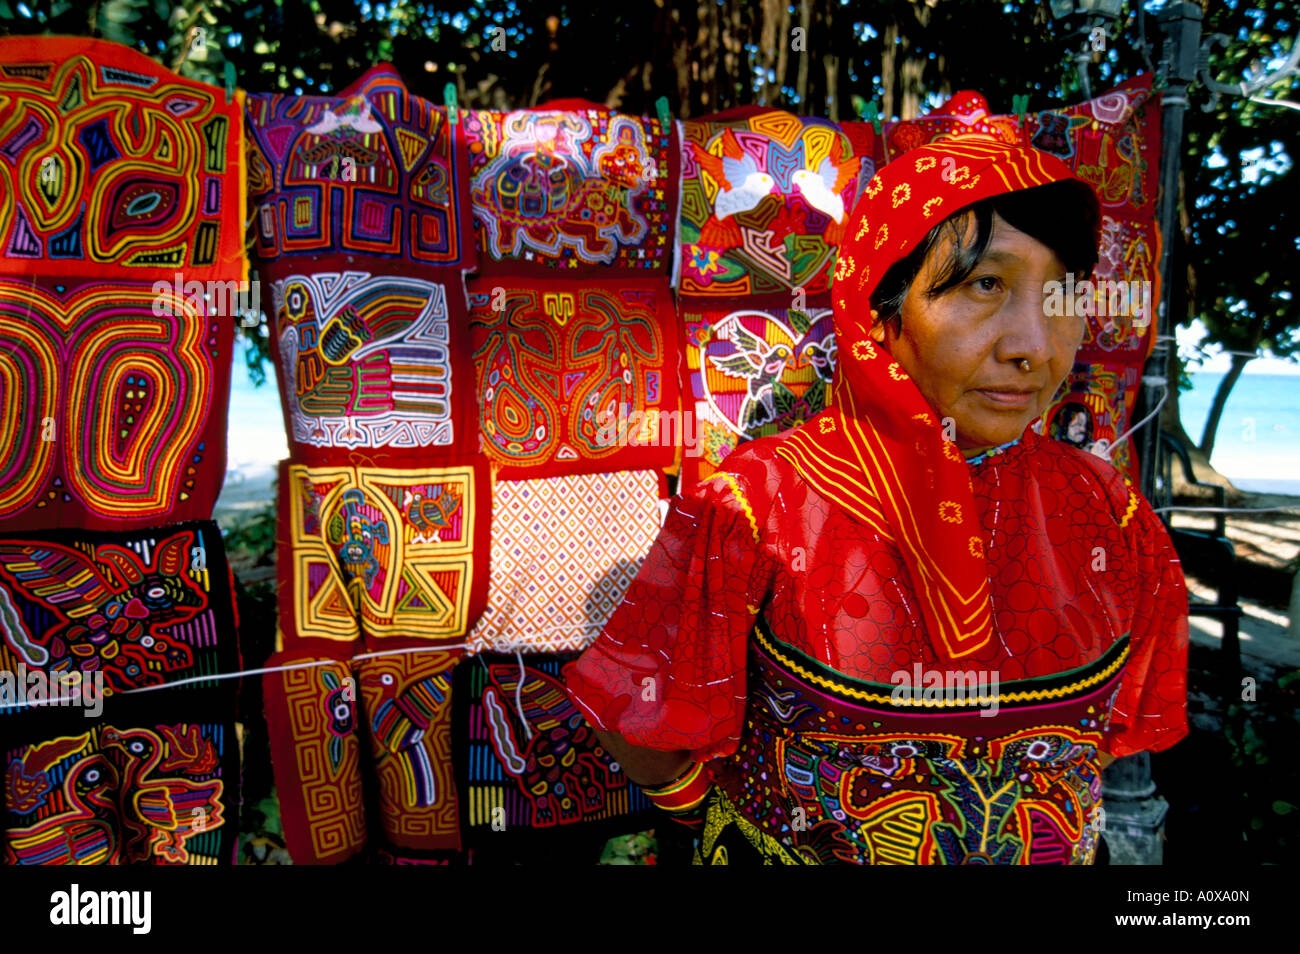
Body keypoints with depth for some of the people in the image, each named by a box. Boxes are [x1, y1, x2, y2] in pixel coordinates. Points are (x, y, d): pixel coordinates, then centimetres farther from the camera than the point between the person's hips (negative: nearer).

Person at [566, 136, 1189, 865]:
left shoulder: (1109, 515, -13)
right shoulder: (755, 510, -25)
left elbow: (1124, 729, 2)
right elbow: (647, 739, -15)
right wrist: (742, 829, -3)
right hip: (790, 848, -2)